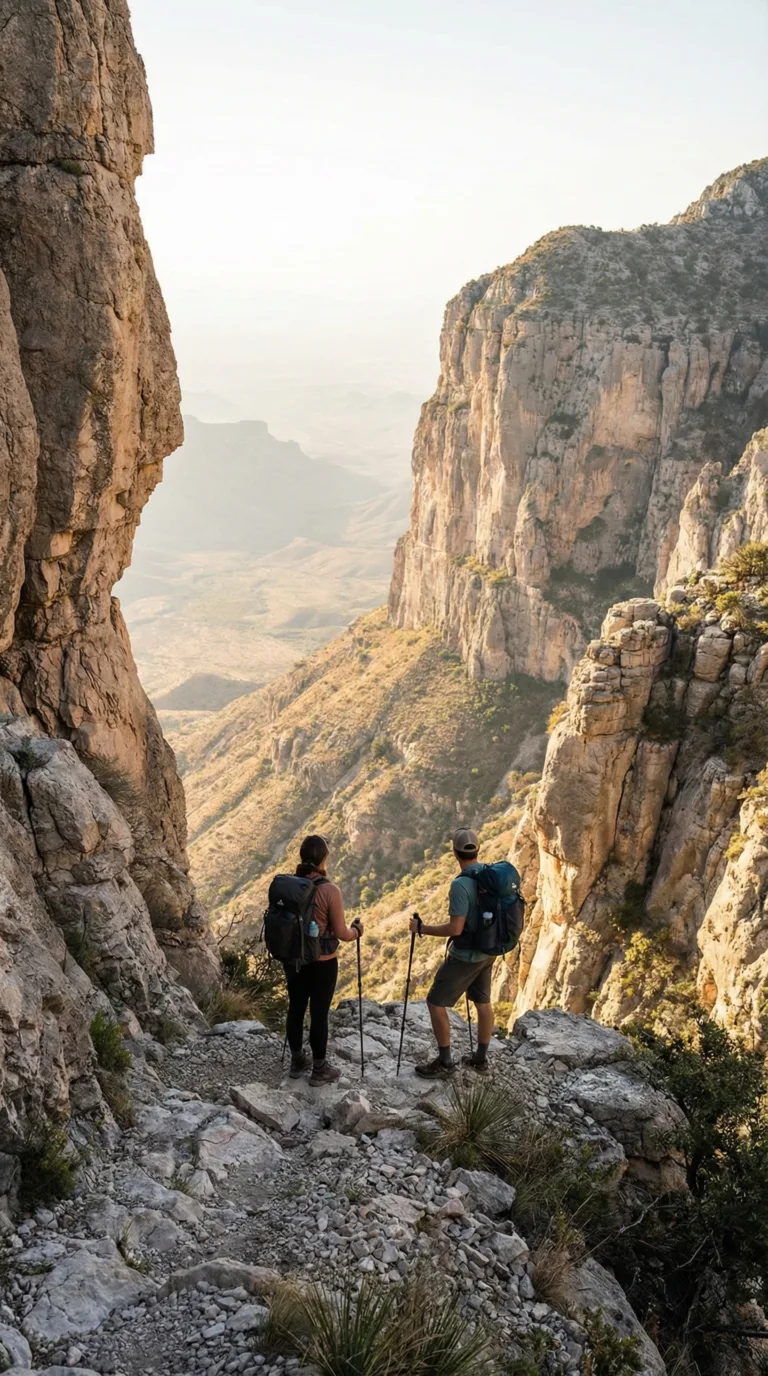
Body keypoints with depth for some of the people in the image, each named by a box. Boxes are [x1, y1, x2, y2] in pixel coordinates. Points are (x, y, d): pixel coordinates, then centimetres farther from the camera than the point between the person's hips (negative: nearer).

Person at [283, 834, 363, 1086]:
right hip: (322, 963, -5)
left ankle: (297, 1062, 33)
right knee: (319, 1014, 7)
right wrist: (356, 931, 7)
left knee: (295, 1009, 18)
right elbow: (341, 933, -14)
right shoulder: (330, 890, -21)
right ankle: (319, 1070, 21)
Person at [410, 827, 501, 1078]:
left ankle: (444, 1062, 13)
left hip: (466, 956, -8)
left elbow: (455, 929, -27)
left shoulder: (461, 884, -27)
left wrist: (422, 928, -16)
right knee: (483, 1002, 19)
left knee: (436, 1003, 5)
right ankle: (481, 1058, 31)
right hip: (487, 951, 8)